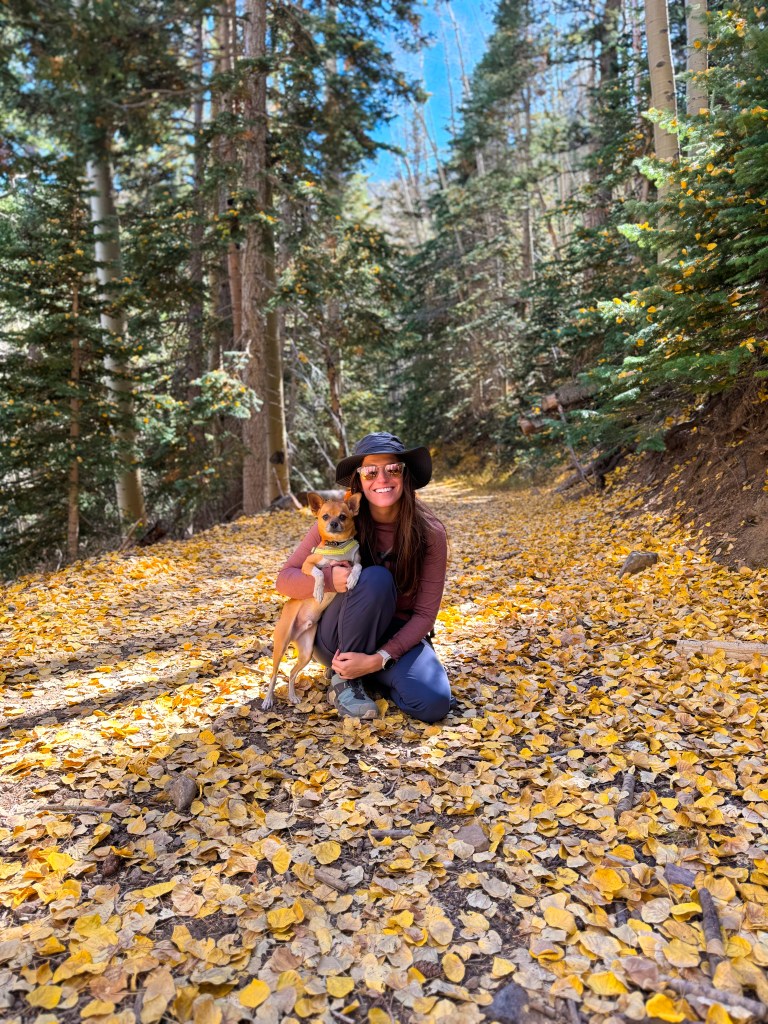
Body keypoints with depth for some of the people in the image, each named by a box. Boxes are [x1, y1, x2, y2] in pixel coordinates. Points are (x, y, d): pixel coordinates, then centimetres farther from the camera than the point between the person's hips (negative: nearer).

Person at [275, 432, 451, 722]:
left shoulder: (430, 532, -14)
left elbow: (425, 613, -13)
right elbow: (285, 579, -10)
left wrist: (378, 659, -26)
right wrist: (328, 578, -32)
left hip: (398, 638, 2)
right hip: (338, 640, -1)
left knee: (434, 704, -26)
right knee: (375, 578, -33)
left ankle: (371, 672, 5)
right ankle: (344, 679, -14)